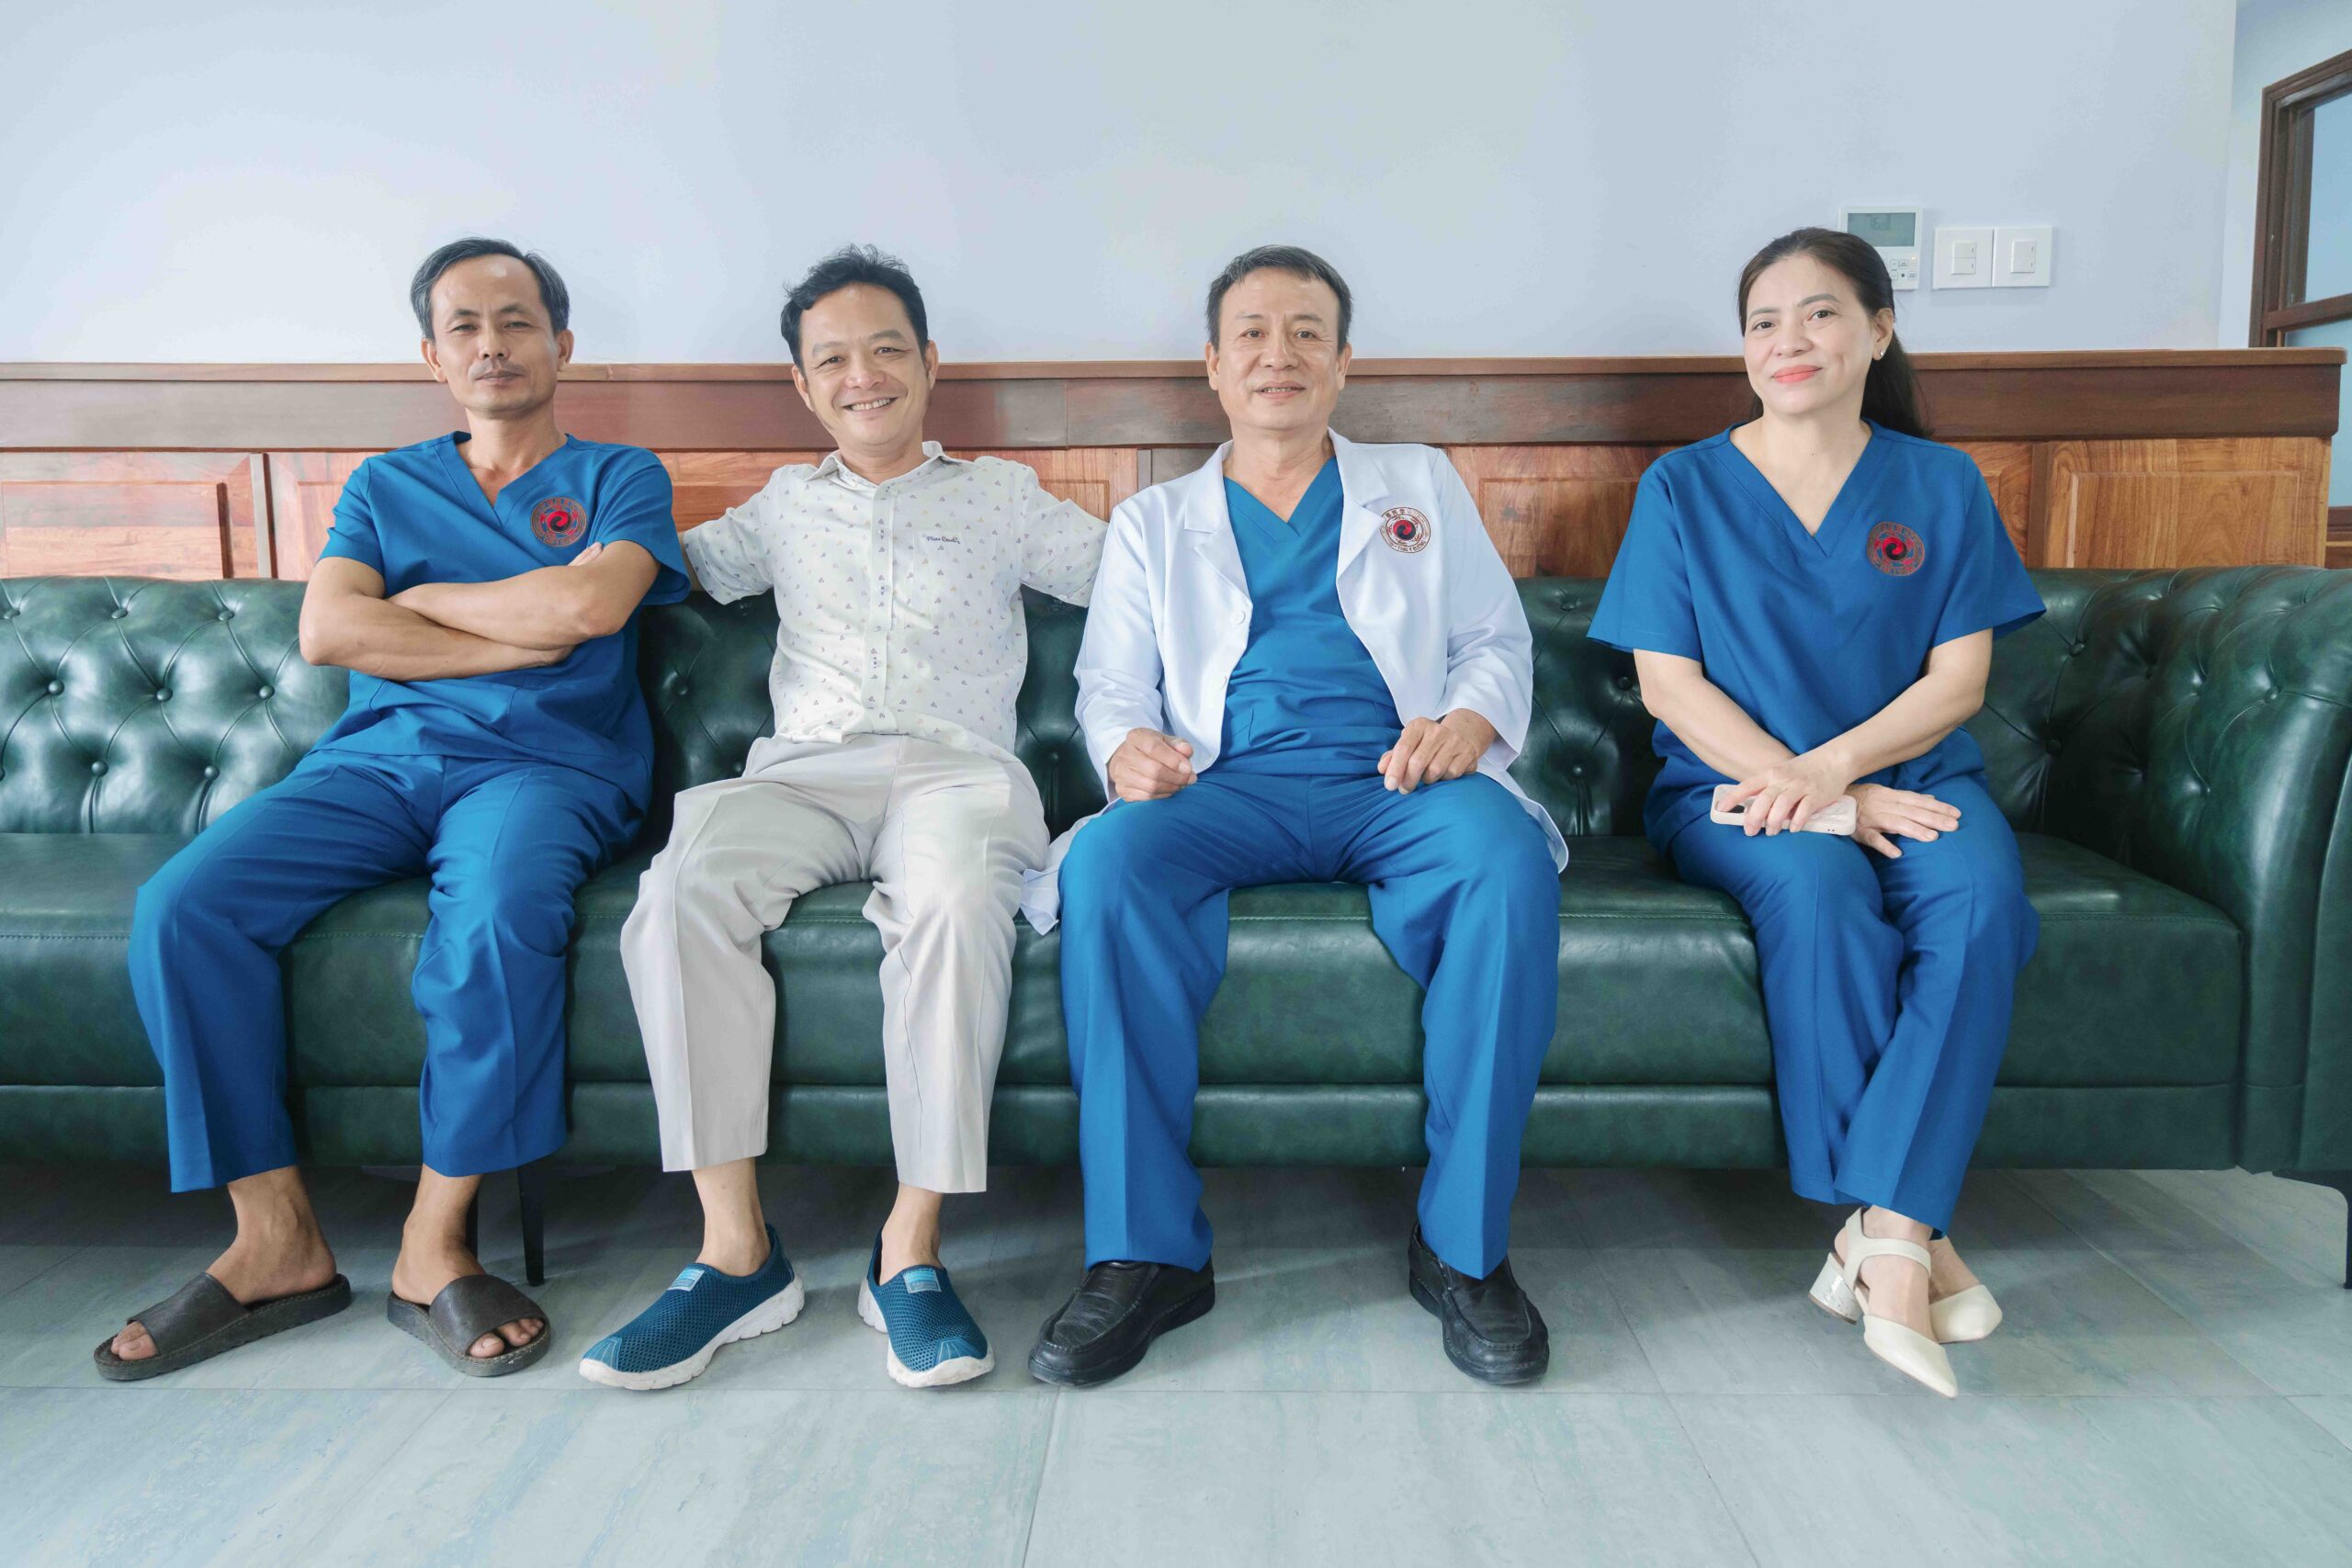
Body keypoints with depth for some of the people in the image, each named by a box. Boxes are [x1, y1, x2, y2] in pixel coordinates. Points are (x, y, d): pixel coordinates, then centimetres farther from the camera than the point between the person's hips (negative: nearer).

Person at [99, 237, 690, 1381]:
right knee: (181, 907, -21)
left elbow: (591, 604, -9)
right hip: (376, 758, 4)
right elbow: (327, 631, 3)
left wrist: (420, 598, 3)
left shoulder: (619, 478, 13)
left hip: (544, 762, -3)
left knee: (500, 914, -37)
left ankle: (434, 1244, -21)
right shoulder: (386, 486, 22)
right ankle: (275, 1239, -13)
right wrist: (526, 638, -3)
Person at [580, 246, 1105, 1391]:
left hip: (956, 766, -2)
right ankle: (737, 1252, -26)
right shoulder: (786, 505, 30)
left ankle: (910, 1252, -29)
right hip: (802, 771, 2)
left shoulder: (1001, 496, 23)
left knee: (956, 900, -38)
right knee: (681, 889, -32)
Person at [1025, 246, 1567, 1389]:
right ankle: (1148, 1251, -25)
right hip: (1228, 788, 0)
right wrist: (1126, 747, -10)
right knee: (1107, 861, -33)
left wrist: (1467, 721, -7)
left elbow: (1499, 640, 17)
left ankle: (1462, 1245, -22)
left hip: (1398, 784, 0)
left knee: (1509, 859, -35)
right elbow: (1108, 683, 15)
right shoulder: (1153, 523, 24)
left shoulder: (1420, 487, 24)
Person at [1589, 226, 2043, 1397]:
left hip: (1912, 773, 2)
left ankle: (1886, 1232, -29)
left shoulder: (1940, 484, 11)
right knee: (1818, 887, -34)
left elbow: (1959, 679, 4)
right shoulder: (1683, 487, 6)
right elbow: (1667, 682, -2)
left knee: (1980, 899, -31)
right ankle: (1913, 1233, -24)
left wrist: (1833, 765, -16)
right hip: (1732, 785, -1)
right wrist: (1827, 799, -12)